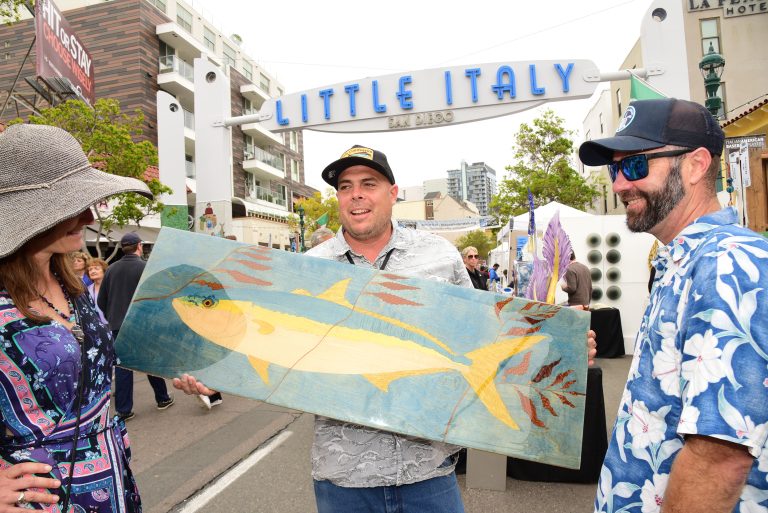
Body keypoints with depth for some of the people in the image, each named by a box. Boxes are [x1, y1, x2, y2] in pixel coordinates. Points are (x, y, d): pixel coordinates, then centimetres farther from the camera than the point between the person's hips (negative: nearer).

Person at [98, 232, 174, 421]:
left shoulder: (111, 269, 2)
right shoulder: (145, 267, -12)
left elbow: (101, 301, 7)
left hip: (118, 326, 4)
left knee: (122, 366, 7)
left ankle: (123, 410, 10)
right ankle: (162, 399, 25)